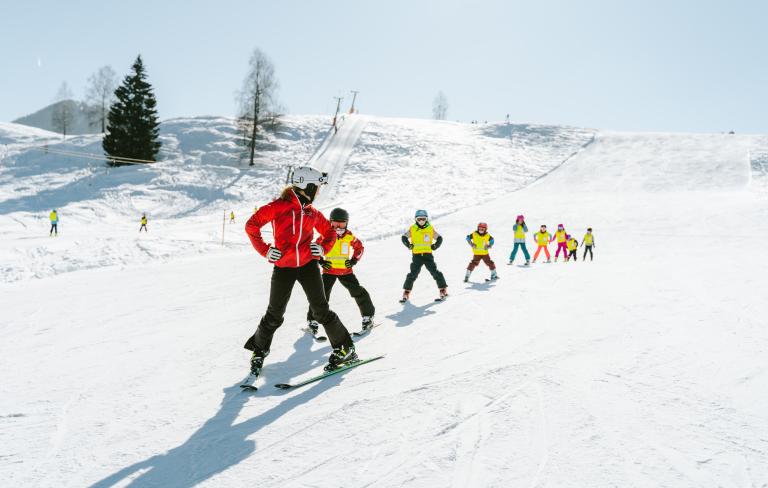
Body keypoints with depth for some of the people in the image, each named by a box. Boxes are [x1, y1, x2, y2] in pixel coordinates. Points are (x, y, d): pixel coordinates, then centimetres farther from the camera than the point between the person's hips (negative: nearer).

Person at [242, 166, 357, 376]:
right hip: (283, 267, -2)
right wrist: (265, 250, -9)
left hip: (308, 265, 3)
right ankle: (259, 350, 29)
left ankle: (345, 349, 8)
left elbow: (330, 233, 23)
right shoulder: (279, 206, -5)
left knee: (321, 310, -1)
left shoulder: (312, 212, 10)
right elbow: (251, 225, -5)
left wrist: (322, 248, 4)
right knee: (275, 315, 6)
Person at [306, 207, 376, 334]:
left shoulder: (350, 237, -1)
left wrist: (354, 260, 1)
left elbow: (359, 247, 14)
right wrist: (321, 261, -6)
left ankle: (368, 316, 18)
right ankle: (313, 320, 4)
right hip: (329, 270, -2)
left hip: (346, 270, 2)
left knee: (358, 292, 0)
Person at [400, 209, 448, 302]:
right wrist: (409, 245, -4)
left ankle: (443, 290, 6)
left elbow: (439, 238, 13)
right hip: (416, 255, 0)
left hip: (428, 254, 0)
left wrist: (435, 246, -4)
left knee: (435, 272, -2)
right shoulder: (412, 229, 2)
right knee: (412, 274, 0)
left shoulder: (430, 228, 3)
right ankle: (406, 293, 10)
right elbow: (404, 237, 12)